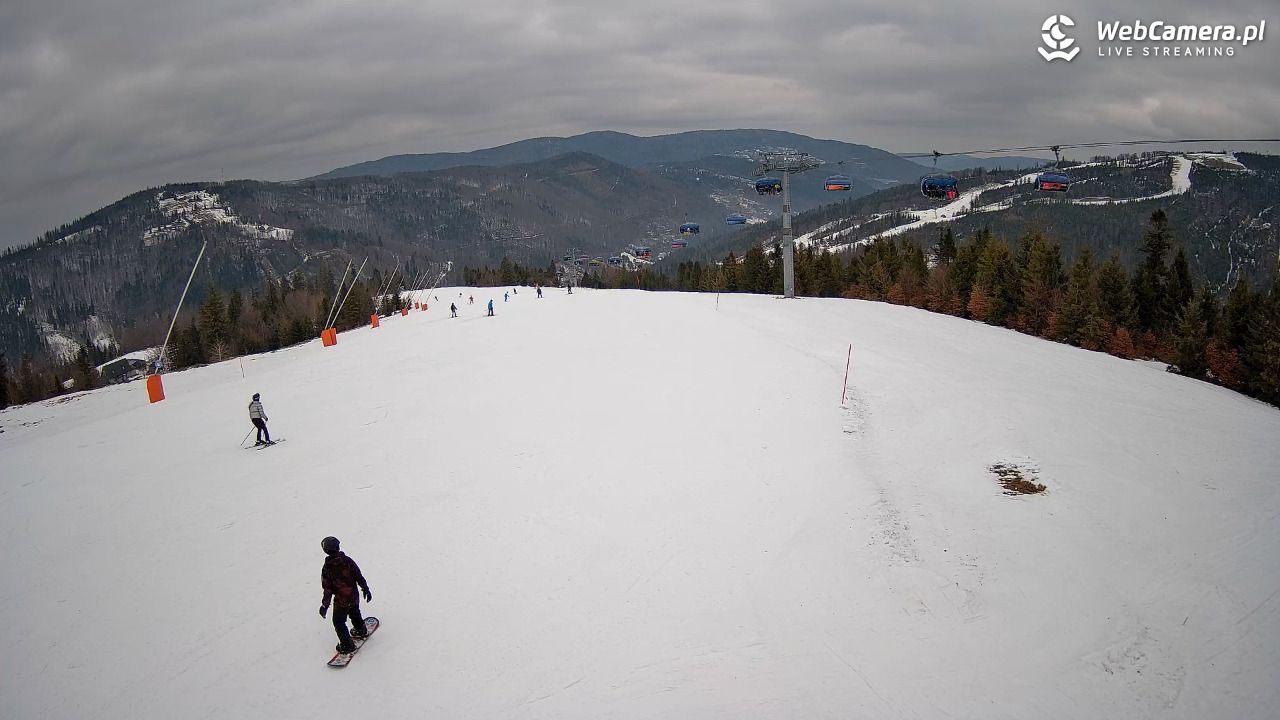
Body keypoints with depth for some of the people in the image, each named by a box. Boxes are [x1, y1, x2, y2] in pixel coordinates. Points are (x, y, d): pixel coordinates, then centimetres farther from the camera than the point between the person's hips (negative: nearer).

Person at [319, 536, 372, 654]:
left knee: (339, 622, 15)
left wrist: (325, 605, -3)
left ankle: (347, 645, 18)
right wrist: (366, 590, 8)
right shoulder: (348, 561, -14)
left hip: (341, 601, -4)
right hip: (354, 596, 4)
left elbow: (328, 589, -14)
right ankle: (361, 631, 49)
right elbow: (359, 577, -6)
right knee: (355, 613, 31)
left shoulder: (327, 568, -20)